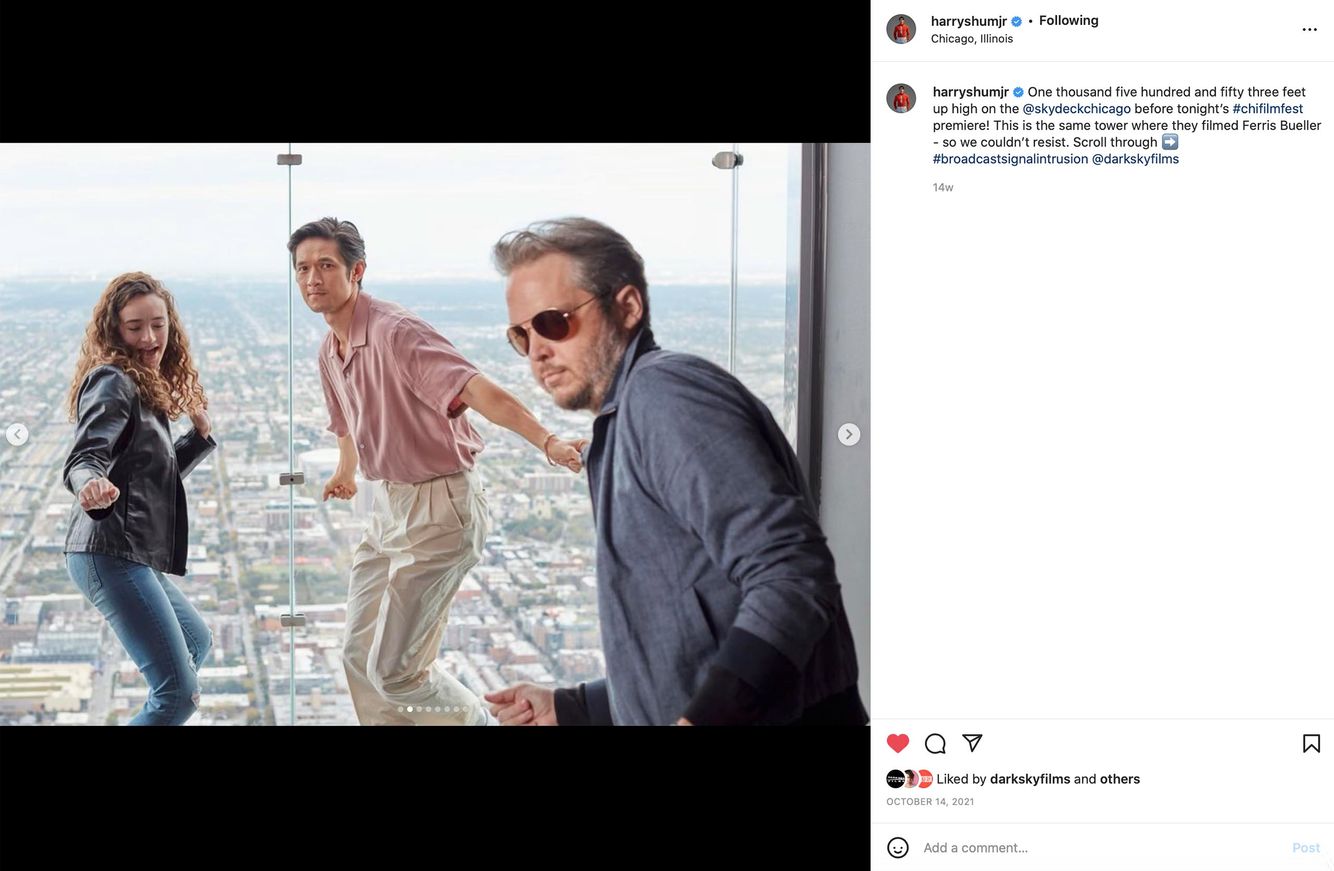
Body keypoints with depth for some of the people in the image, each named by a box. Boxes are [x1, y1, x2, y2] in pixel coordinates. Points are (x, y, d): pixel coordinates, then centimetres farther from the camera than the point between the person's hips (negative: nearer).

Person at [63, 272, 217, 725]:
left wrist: (200, 436, 13)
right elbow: (85, 457, -24)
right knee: (179, 694, -17)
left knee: (197, 641, 33)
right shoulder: (112, 381, -9)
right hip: (113, 552, -11)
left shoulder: (148, 386, 19)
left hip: (136, 554, 11)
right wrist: (92, 485, -46)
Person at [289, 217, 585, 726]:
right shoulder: (329, 351, 7)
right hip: (388, 507, 9)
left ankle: (480, 722, 15)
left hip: (439, 510, -9)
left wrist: (546, 442, -48)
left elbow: (474, 388, -35)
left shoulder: (395, 332, -21)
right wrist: (345, 472, 47)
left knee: (393, 669, -8)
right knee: (360, 656, 12)